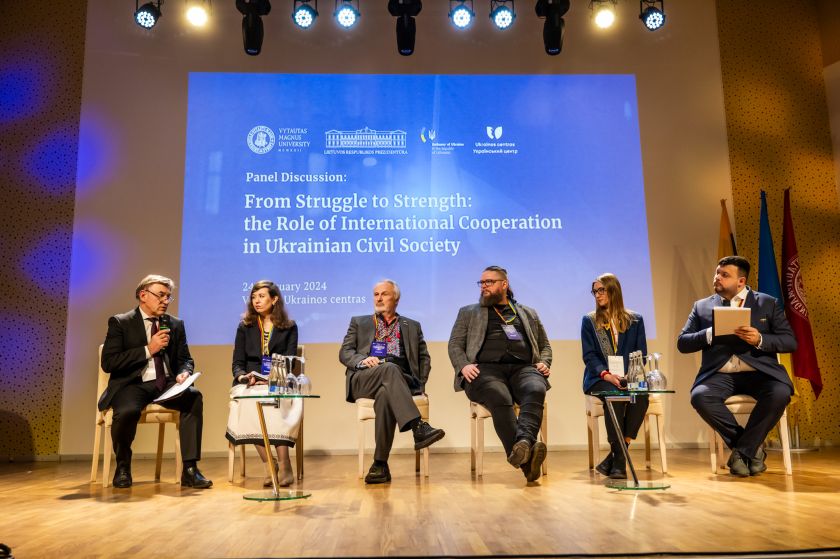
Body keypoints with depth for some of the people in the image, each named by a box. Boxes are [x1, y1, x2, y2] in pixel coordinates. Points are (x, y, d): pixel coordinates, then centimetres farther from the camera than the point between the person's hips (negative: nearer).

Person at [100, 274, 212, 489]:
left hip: (166, 384, 3)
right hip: (133, 385, -3)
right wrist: (148, 349, -15)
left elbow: (185, 359, 15)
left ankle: (190, 469, -24)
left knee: (194, 396, -28)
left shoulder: (176, 324, 14)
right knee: (127, 411, -36)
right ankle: (123, 466, -3)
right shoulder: (120, 322, 2)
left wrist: (184, 373, -9)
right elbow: (108, 363, -8)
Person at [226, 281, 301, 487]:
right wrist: (243, 376, -11)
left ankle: (284, 465, -36)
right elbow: (237, 363, 12)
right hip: (249, 384, 2)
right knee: (248, 401, -34)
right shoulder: (245, 327, 18)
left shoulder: (289, 327, 14)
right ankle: (268, 465, -26)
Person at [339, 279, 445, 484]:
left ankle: (380, 464, -34)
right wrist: (362, 360, -9)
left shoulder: (412, 326, 26)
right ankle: (418, 427, -48)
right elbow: (344, 352, 13)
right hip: (364, 379, 0)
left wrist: (420, 384, 4)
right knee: (389, 368, -37)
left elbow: (424, 358, 21)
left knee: (386, 394, -38)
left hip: (401, 380, 0)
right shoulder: (359, 322, 25)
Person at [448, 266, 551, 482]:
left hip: (523, 368, 2)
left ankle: (523, 441, -54)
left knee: (536, 390, -35)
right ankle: (526, 457, -45)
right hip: (486, 369, -1)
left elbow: (545, 345, 29)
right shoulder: (468, 312, 24)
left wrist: (544, 363, 6)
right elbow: (455, 344, 15)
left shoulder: (528, 314, 28)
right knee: (500, 399, -36)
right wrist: (463, 366, -6)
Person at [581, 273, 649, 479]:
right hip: (599, 379, -1)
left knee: (641, 394, -33)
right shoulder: (589, 321, 11)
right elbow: (589, 355, 2)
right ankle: (619, 457, -28)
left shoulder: (635, 320, 14)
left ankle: (616, 455, -25)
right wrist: (606, 374, -17)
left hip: (629, 378, 1)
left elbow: (641, 354, 7)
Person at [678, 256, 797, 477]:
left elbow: (790, 342, 6)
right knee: (699, 396, -30)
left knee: (780, 393, -32)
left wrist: (760, 340, -14)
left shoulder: (768, 303, 13)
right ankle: (752, 448, -9)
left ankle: (741, 452, -13)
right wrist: (710, 333, -10)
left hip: (758, 372, 0)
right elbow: (682, 343, 8)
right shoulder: (702, 306, 15)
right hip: (720, 375, 1)